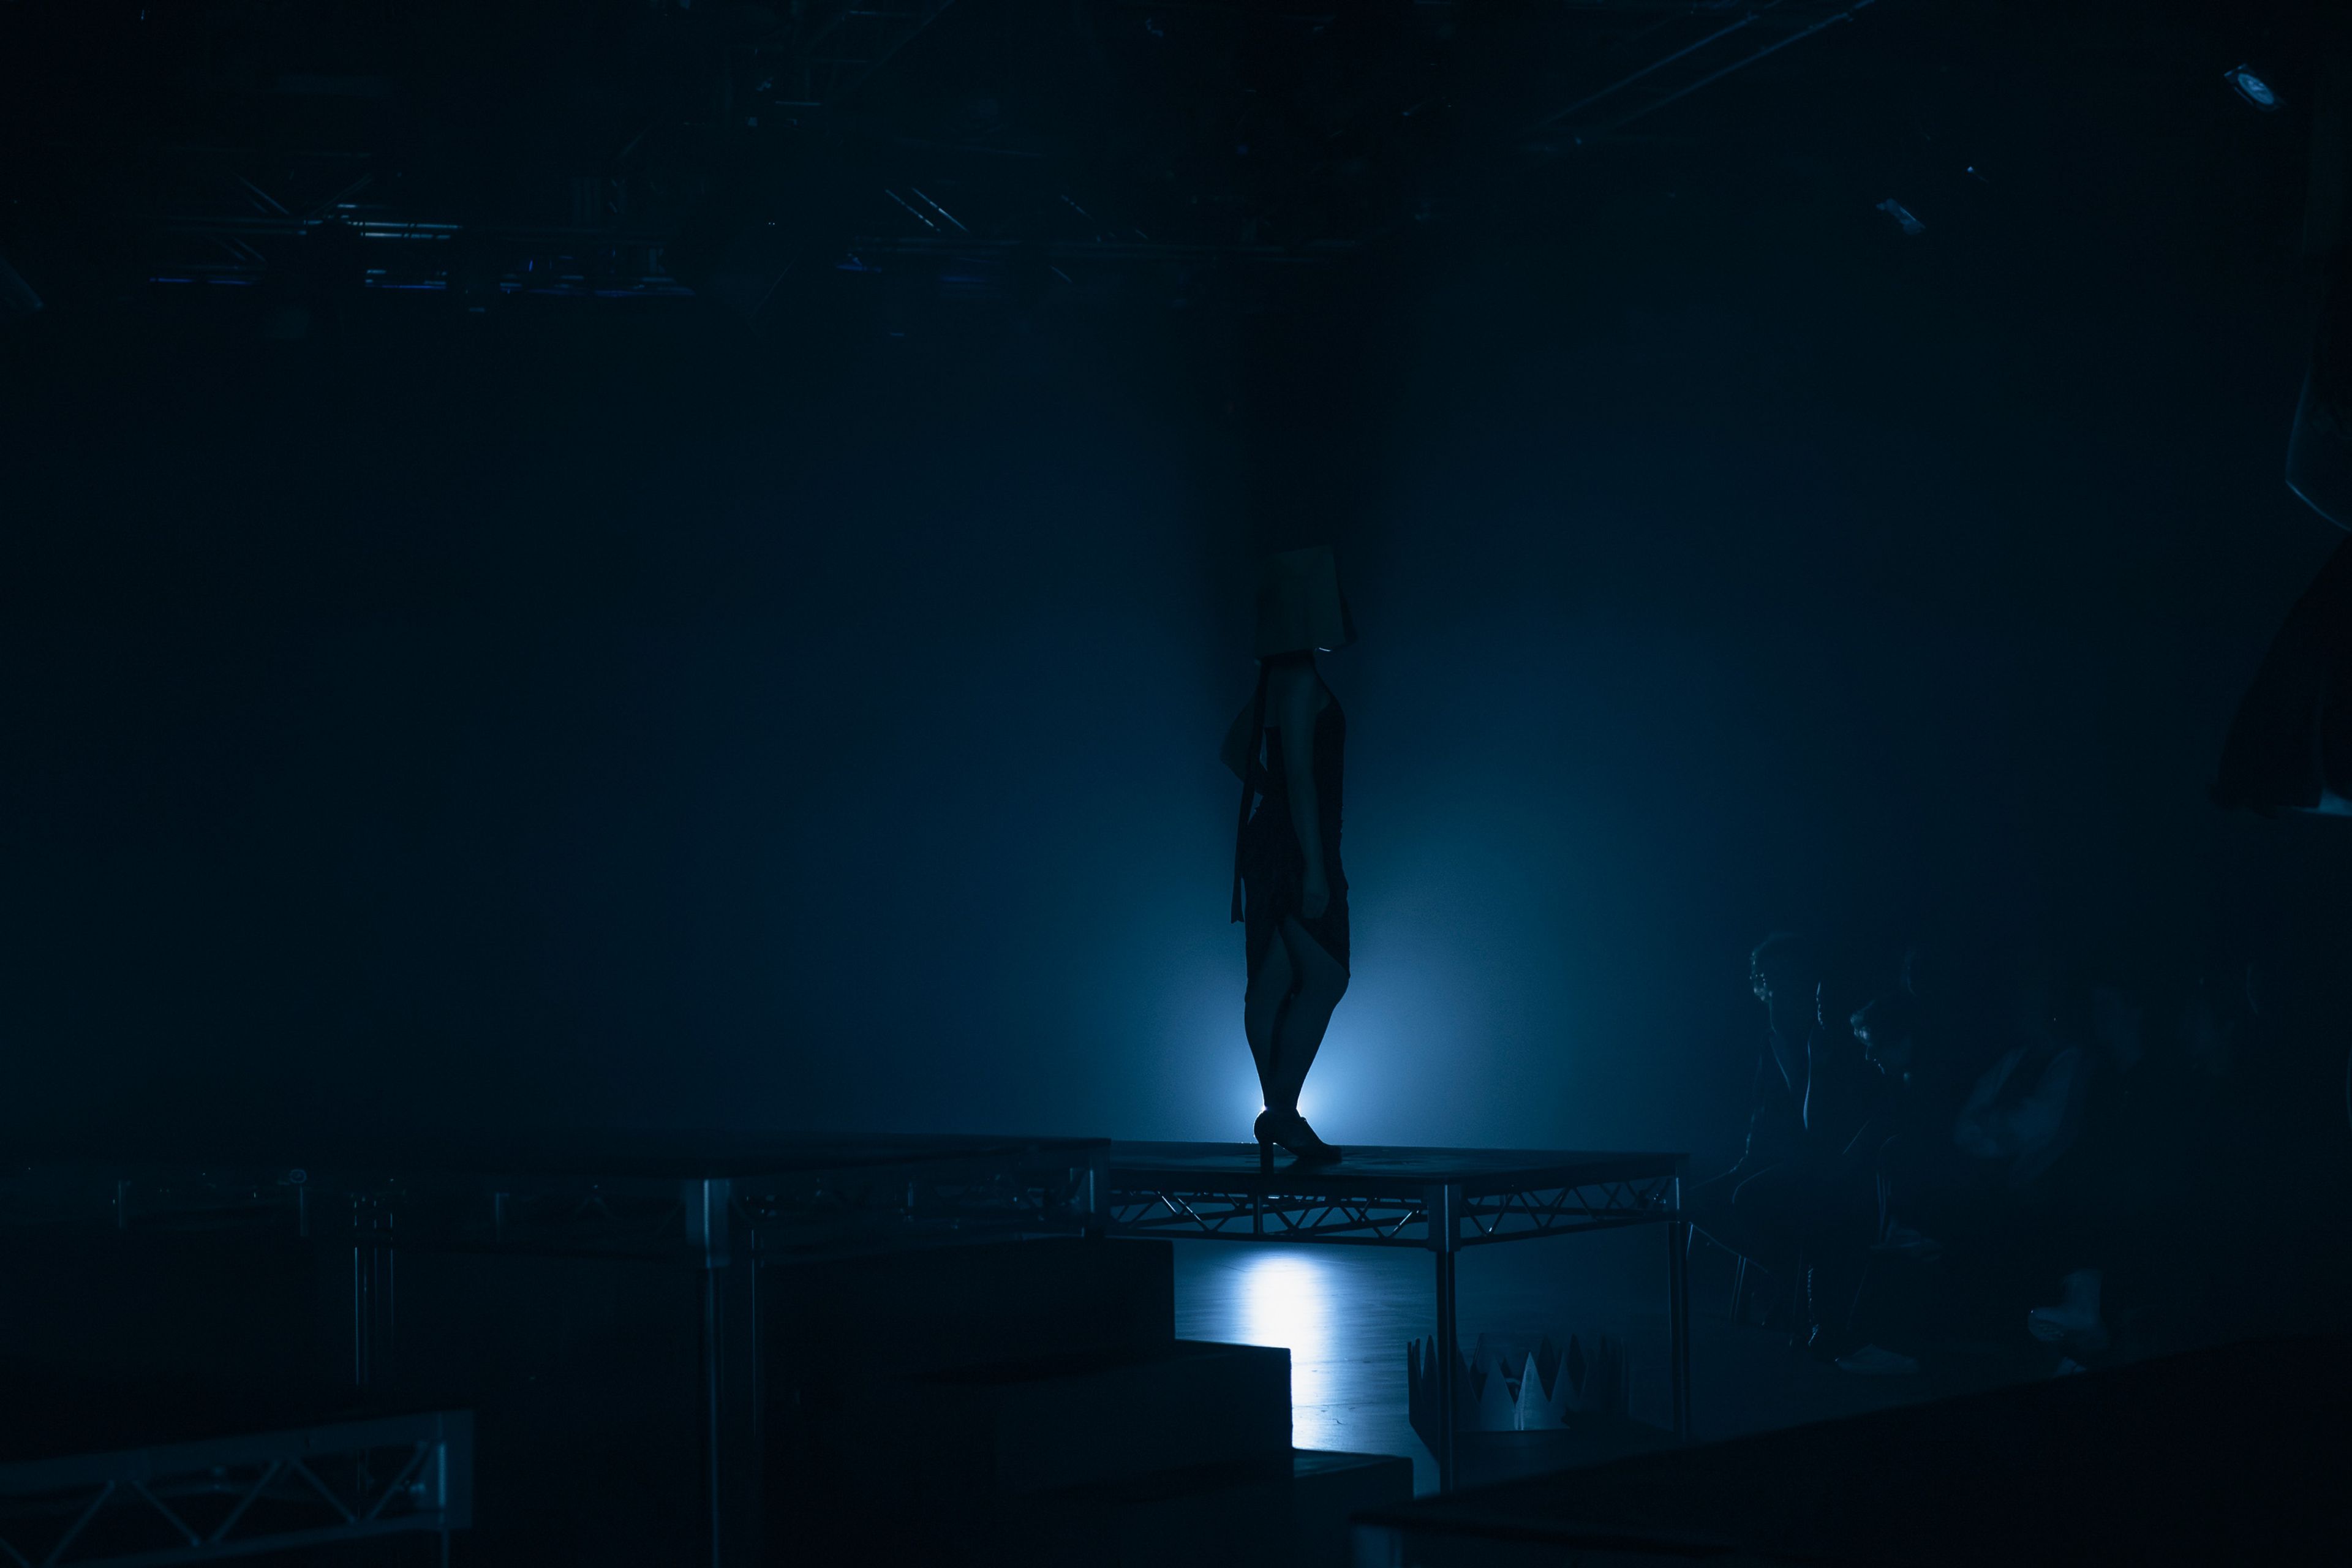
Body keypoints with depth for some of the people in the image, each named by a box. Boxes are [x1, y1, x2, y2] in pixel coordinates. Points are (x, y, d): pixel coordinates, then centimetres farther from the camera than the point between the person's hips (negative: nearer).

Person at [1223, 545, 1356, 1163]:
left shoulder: (1280, 678, 14)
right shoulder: (1302, 680, -15)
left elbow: (1236, 749, 26)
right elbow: (1300, 775, -20)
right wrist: (1315, 868, -21)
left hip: (1275, 842, 9)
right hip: (1296, 850, -9)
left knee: (1274, 983, 8)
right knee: (1326, 977, -9)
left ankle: (1280, 1117, 11)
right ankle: (1281, 1111, -9)